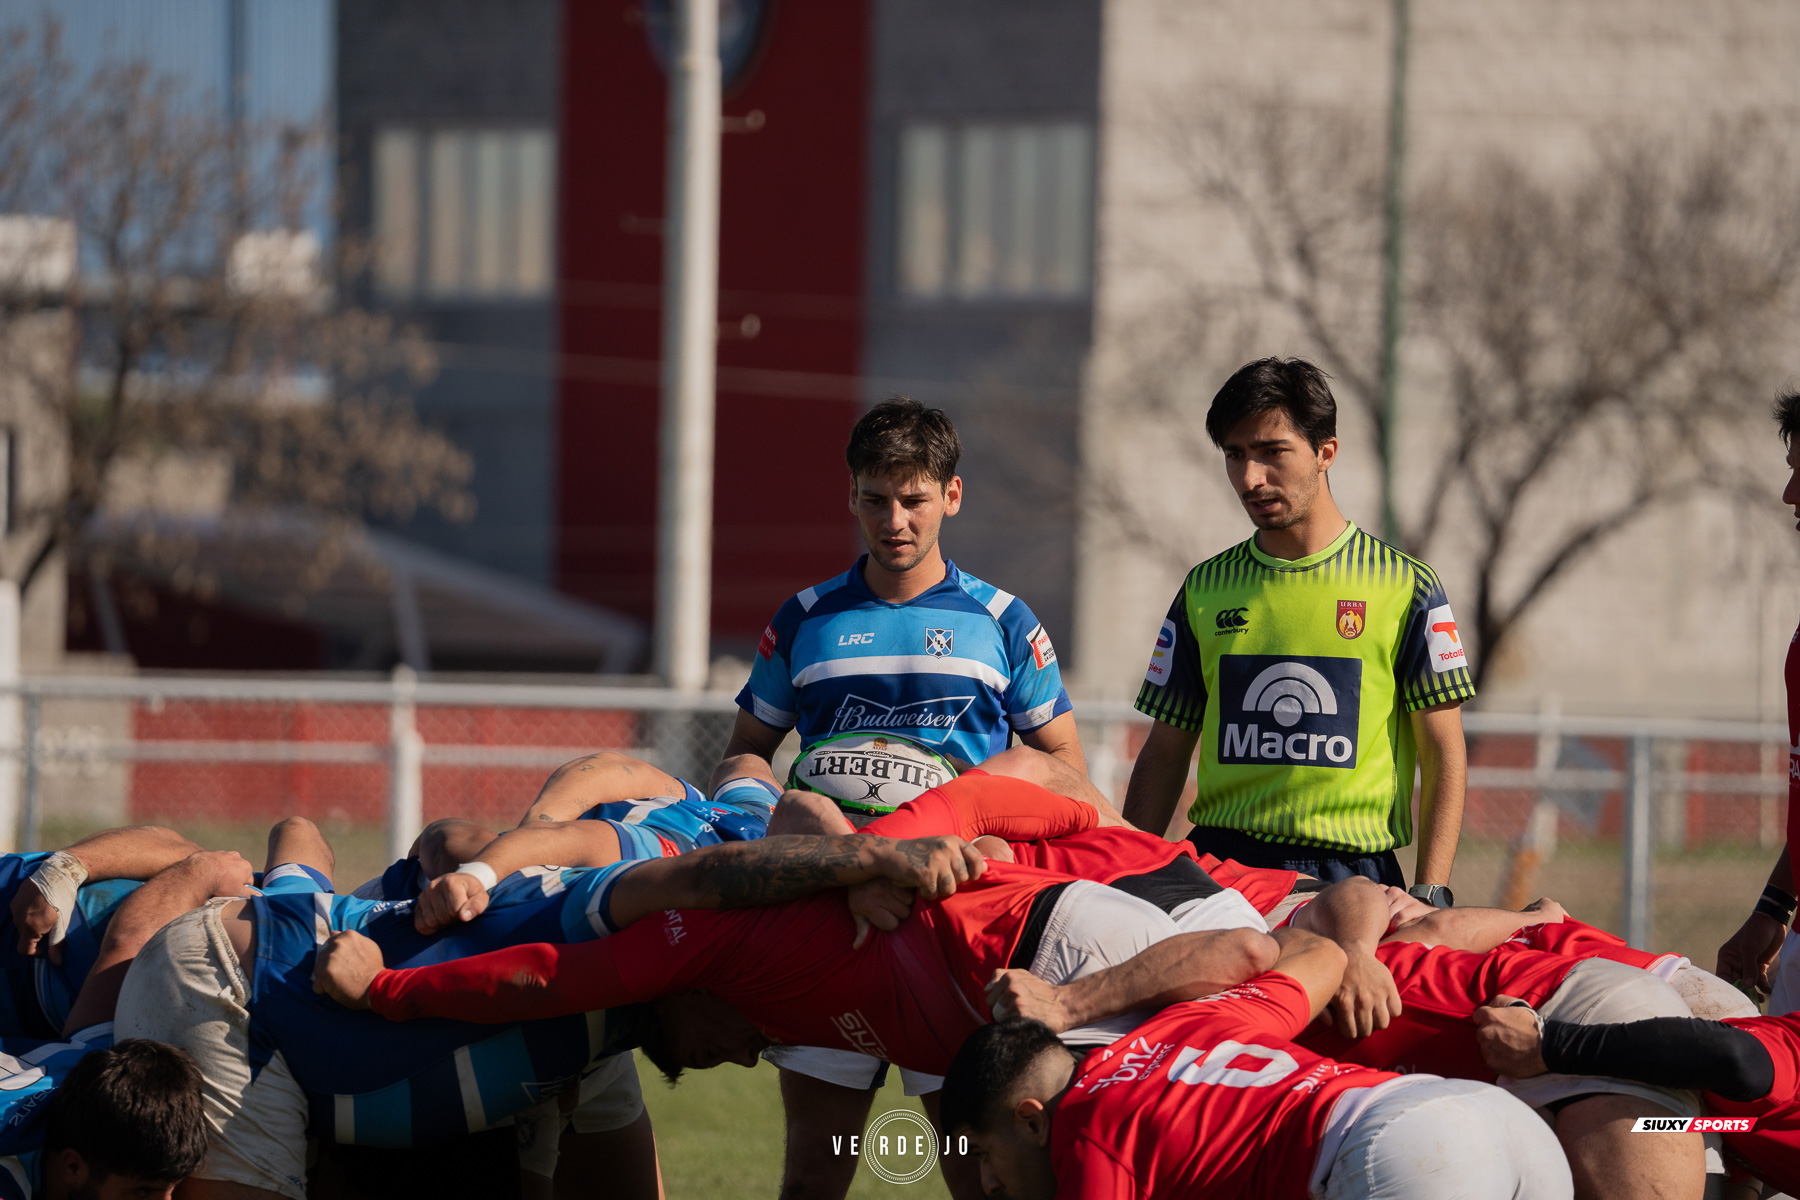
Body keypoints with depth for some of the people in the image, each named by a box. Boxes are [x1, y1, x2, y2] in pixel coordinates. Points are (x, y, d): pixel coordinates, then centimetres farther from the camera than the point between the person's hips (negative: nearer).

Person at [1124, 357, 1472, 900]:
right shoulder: (1205, 589, 14)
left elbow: (1444, 757, 4)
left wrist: (1429, 897, -6)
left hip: (1353, 872, -2)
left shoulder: (1406, 587, 4)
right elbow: (1165, 754, 17)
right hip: (1219, 864, 2)